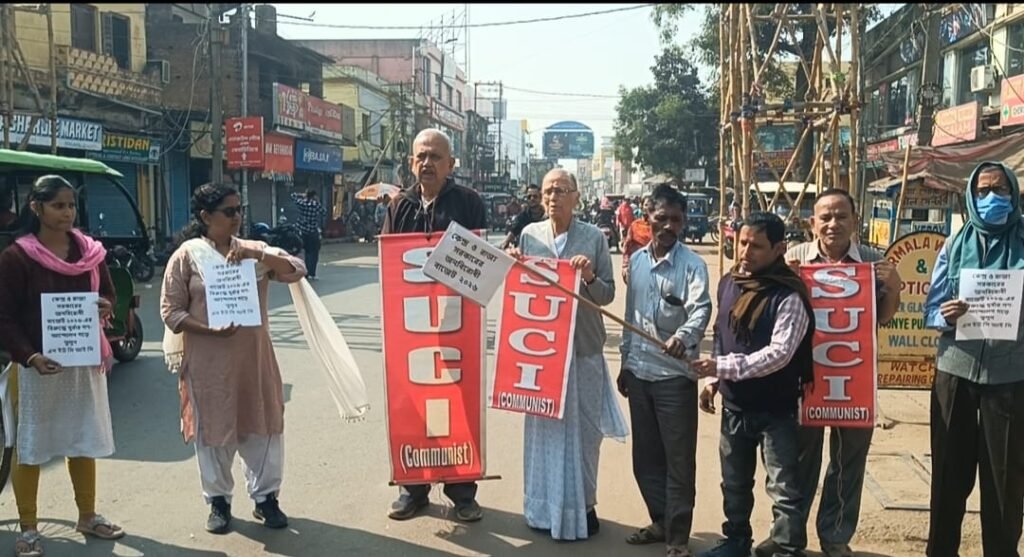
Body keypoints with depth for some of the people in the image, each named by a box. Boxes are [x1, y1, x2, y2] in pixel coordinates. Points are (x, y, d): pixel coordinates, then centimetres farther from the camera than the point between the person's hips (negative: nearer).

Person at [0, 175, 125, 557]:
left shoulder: (91, 251, 4)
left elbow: (109, 295, 14)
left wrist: (106, 308, -11)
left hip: (85, 360, 5)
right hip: (36, 364, -5)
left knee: (84, 441, 15)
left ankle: (87, 516, 30)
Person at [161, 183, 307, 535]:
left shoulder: (253, 250, 6)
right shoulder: (187, 255, -3)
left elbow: (297, 271, -4)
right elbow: (171, 310, -3)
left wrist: (257, 255, -17)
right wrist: (209, 330, -18)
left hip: (254, 355, 3)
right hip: (208, 360, -3)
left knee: (263, 425, 8)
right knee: (213, 428, 7)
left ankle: (265, 497, 23)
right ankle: (218, 501, 23)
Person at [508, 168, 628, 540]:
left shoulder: (594, 238, -3)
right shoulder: (529, 234, 4)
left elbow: (608, 295, -1)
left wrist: (590, 277, -20)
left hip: (583, 348, -2)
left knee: (583, 429, 5)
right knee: (543, 426, 9)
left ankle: (582, 505, 19)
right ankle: (545, 506, 22)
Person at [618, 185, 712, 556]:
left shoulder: (692, 265, -9)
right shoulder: (636, 260, 8)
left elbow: (701, 308, -25)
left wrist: (684, 335, -45)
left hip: (675, 373, -6)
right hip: (639, 371, 6)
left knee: (679, 459, 2)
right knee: (645, 456, 15)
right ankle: (661, 521, 31)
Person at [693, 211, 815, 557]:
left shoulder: (788, 296, -17)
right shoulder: (728, 283, 4)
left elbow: (778, 354, -25)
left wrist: (723, 367, -28)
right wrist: (714, 381, 11)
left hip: (775, 410, -7)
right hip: (734, 404, 7)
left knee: (783, 488, -1)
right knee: (734, 482, 20)